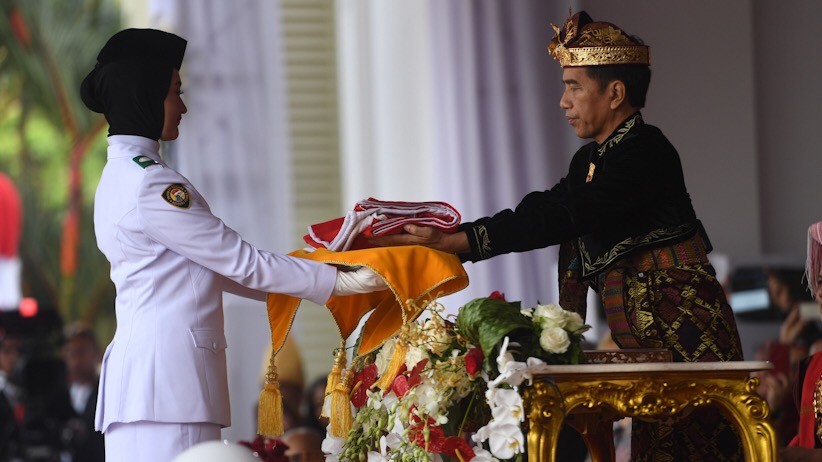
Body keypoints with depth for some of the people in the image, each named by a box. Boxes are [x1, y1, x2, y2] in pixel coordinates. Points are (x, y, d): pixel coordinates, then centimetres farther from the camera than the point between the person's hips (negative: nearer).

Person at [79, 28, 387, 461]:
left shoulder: (122, 177, 18)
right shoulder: (148, 185, -12)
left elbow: (213, 267, 21)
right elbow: (239, 259, -9)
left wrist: (308, 282, 22)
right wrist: (336, 281, -1)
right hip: (168, 367, -10)